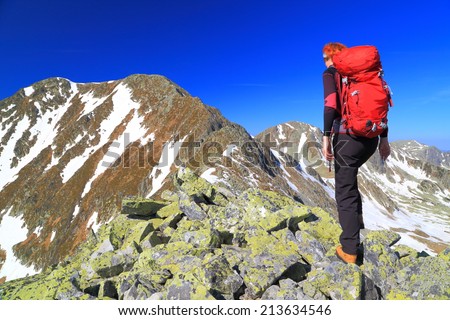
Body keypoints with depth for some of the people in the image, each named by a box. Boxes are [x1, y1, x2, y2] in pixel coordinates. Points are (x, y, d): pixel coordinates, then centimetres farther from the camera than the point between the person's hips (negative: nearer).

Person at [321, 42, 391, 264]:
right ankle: (356, 219, 32)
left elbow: (331, 104, -15)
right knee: (347, 175, 31)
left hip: (347, 136, -6)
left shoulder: (330, 73, 3)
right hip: (371, 138, 6)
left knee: (345, 191, 1)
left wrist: (326, 137, -17)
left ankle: (349, 251, 6)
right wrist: (384, 139, 17)